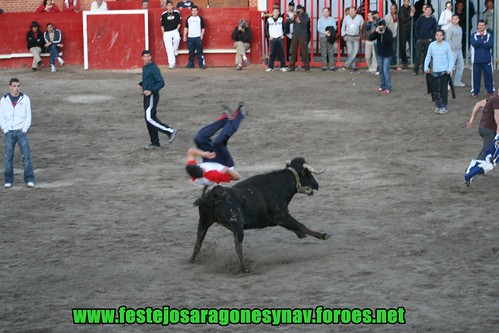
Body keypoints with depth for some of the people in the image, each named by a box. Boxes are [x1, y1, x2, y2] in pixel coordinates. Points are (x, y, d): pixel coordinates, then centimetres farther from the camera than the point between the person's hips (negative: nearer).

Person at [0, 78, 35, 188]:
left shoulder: (25, 99, 2)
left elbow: (28, 115, 3)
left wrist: (24, 129, -5)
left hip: (21, 131, -1)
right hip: (9, 132, 1)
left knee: (26, 155, -8)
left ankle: (29, 180, -6)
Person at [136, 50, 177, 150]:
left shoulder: (154, 68, -14)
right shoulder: (144, 68, 14)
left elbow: (161, 83, -17)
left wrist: (151, 91, -24)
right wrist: (140, 84, 14)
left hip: (152, 96, -9)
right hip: (146, 97, 9)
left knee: (150, 118, -16)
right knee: (148, 119, 9)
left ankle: (170, 131, -10)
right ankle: (155, 143, 15)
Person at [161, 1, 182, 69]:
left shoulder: (176, 13, 2)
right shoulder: (164, 14, 2)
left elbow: (179, 23, 8)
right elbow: (162, 25, 8)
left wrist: (177, 30, -4)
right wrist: (163, 34, 4)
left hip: (175, 31, -1)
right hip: (167, 32, 1)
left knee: (177, 38, -34)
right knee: (169, 49, -3)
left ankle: (175, 51, -6)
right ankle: (172, 64, 2)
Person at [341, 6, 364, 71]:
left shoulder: (360, 18, -2)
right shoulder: (346, 18, 2)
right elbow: (343, 27, 11)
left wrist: (360, 36, -5)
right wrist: (344, 35, 1)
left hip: (356, 37, -1)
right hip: (348, 37, 1)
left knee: (355, 51, -11)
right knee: (350, 52, 1)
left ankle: (347, 64, -6)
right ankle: (353, 65, 9)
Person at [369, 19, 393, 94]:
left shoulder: (389, 32, -15)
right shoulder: (377, 32, 0)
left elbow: (389, 41, -29)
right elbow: (370, 38, -9)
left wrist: (383, 33, -33)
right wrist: (375, 32, -23)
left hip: (387, 55, -6)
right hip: (380, 54, 6)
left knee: (386, 70, -11)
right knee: (381, 70, 14)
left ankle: (388, 88, -7)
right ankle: (382, 86, 25)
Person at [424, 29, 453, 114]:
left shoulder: (446, 45, -3)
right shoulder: (432, 45, 4)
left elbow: (451, 58, -1)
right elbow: (428, 57, 9)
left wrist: (450, 69, -12)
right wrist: (426, 67, -4)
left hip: (444, 71, -3)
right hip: (434, 71, 3)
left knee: (443, 89, -6)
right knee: (435, 89, 4)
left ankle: (444, 107, 1)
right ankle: (438, 106, 16)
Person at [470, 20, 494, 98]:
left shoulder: (489, 35, 3)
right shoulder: (473, 36, 4)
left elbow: (490, 45, -15)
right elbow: (474, 43, -16)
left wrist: (479, 44, -14)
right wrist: (484, 42, -14)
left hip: (487, 60, 0)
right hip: (476, 60, 0)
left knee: (488, 75, 5)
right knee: (475, 76, 3)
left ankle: (490, 91, 17)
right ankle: (475, 91, 13)